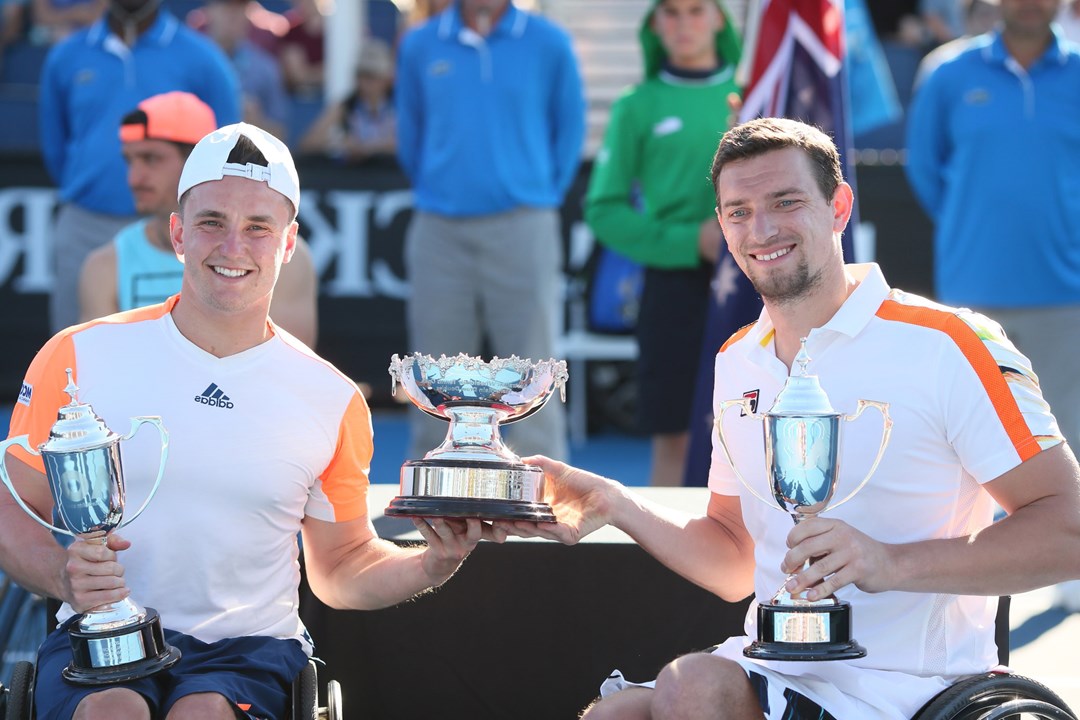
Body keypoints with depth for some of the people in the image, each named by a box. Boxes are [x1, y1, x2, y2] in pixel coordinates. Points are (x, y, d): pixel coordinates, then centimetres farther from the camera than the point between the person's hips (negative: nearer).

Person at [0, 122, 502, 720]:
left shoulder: (332, 401, 6)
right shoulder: (79, 357, 1)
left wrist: (431, 564, -5)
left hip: (250, 647, 1)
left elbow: (340, 568, 15)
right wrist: (63, 575, -18)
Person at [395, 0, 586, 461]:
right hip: (440, 231, 2)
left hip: (522, 230, -2)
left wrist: (544, 196, 7)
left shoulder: (549, 44, 1)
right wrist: (434, 190, 13)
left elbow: (569, 129, 8)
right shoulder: (419, 47, 7)